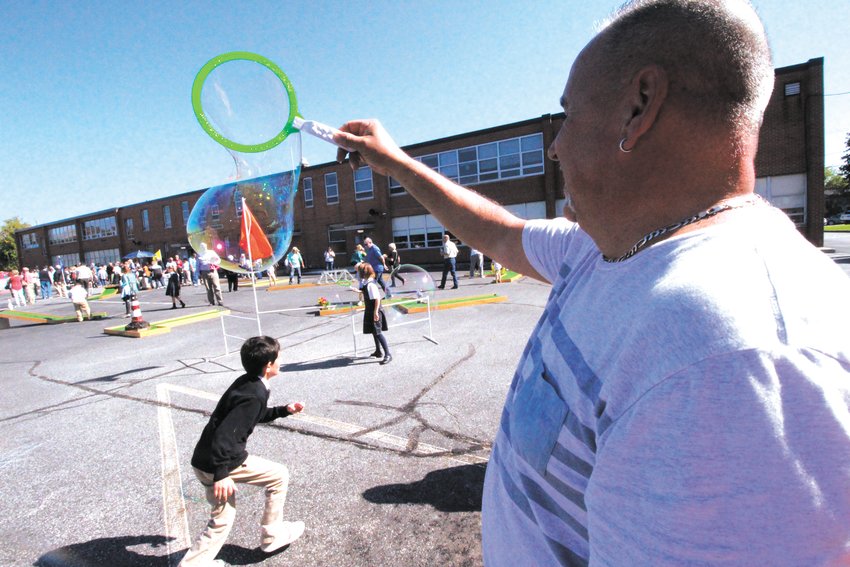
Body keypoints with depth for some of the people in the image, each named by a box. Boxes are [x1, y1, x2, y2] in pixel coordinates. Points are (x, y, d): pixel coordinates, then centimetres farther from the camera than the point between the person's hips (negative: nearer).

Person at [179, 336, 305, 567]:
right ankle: (272, 535, 23)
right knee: (279, 476, 9)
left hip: (206, 461, 9)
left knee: (222, 519, 22)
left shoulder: (246, 383, 5)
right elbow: (225, 435, -30)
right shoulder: (254, 395, -24)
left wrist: (284, 410, 16)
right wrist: (221, 475, -27)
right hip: (222, 463, -9)